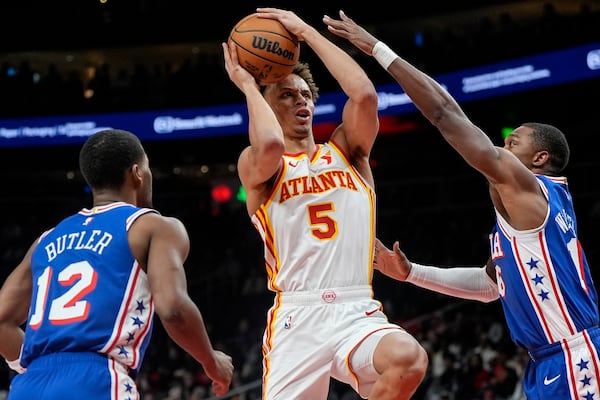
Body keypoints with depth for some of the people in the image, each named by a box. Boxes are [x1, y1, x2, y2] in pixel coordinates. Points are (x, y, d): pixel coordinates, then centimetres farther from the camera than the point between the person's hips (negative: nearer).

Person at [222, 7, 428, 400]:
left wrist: (306, 31, 2)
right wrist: (248, 85, -2)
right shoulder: (256, 164, 6)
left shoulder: (346, 152, 15)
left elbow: (364, 94, -4)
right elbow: (270, 145, -20)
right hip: (297, 318, -2)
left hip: (358, 314, 2)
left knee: (410, 360, -30)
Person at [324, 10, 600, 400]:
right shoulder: (528, 200, 20)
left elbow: (446, 113, -10)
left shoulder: (521, 182, -8)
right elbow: (491, 283, 29)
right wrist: (412, 273, 23)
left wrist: (377, 49, -6)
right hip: (551, 361, 10)